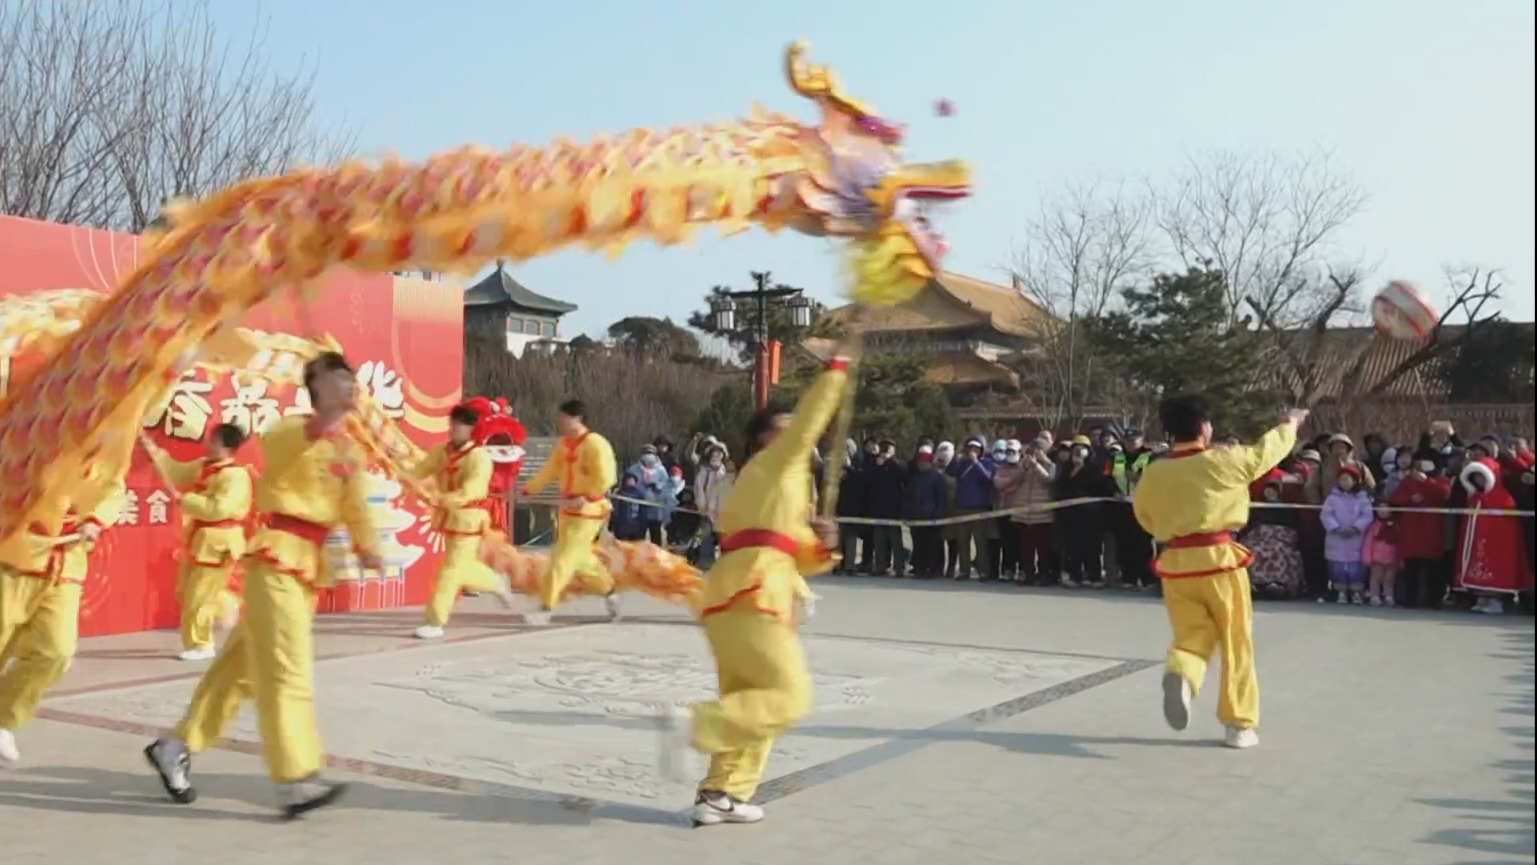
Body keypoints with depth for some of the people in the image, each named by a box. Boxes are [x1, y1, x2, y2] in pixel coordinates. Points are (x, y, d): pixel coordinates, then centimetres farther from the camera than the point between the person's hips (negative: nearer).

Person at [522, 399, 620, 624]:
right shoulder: (564, 444, 6)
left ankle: (545, 610, -2)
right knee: (581, 559, 18)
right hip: (567, 510, 8)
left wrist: (584, 499, -26)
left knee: (563, 559, -7)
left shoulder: (596, 444, -18)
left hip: (587, 512, -8)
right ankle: (609, 593, 36)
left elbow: (606, 479, -22)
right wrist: (526, 490, -1)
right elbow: (550, 472, 9)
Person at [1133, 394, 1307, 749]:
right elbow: (1268, 449, 11)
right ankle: (1240, 724, 19)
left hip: (1176, 564, 3)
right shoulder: (1224, 461, -6)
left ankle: (1180, 675, -20)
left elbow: (1144, 516, 16)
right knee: (1236, 644, 13)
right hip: (1218, 560, -2)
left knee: (1192, 639, 14)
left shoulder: (1153, 472, 1)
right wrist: (1290, 424, 31)